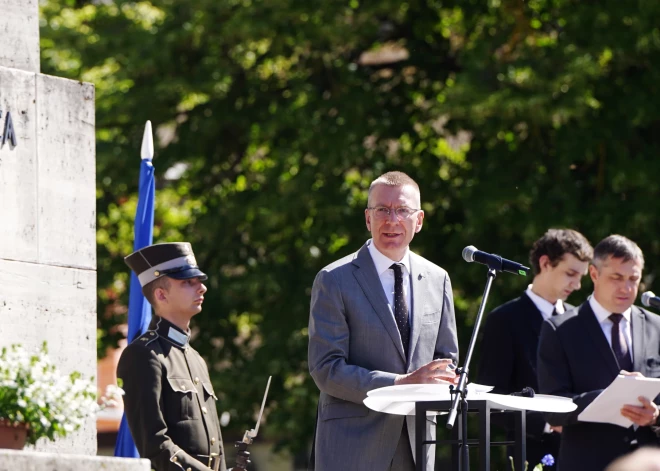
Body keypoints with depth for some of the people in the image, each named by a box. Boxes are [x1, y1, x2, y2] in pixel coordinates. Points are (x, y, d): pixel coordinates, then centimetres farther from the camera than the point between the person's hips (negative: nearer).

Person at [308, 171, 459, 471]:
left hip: (416, 444, 5)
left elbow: (447, 358, 19)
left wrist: (432, 385, -6)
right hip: (352, 446, -5)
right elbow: (326, 369, -10)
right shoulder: (334, 281, -4)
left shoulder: (437, 280, 13)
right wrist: (401, 384, -19)